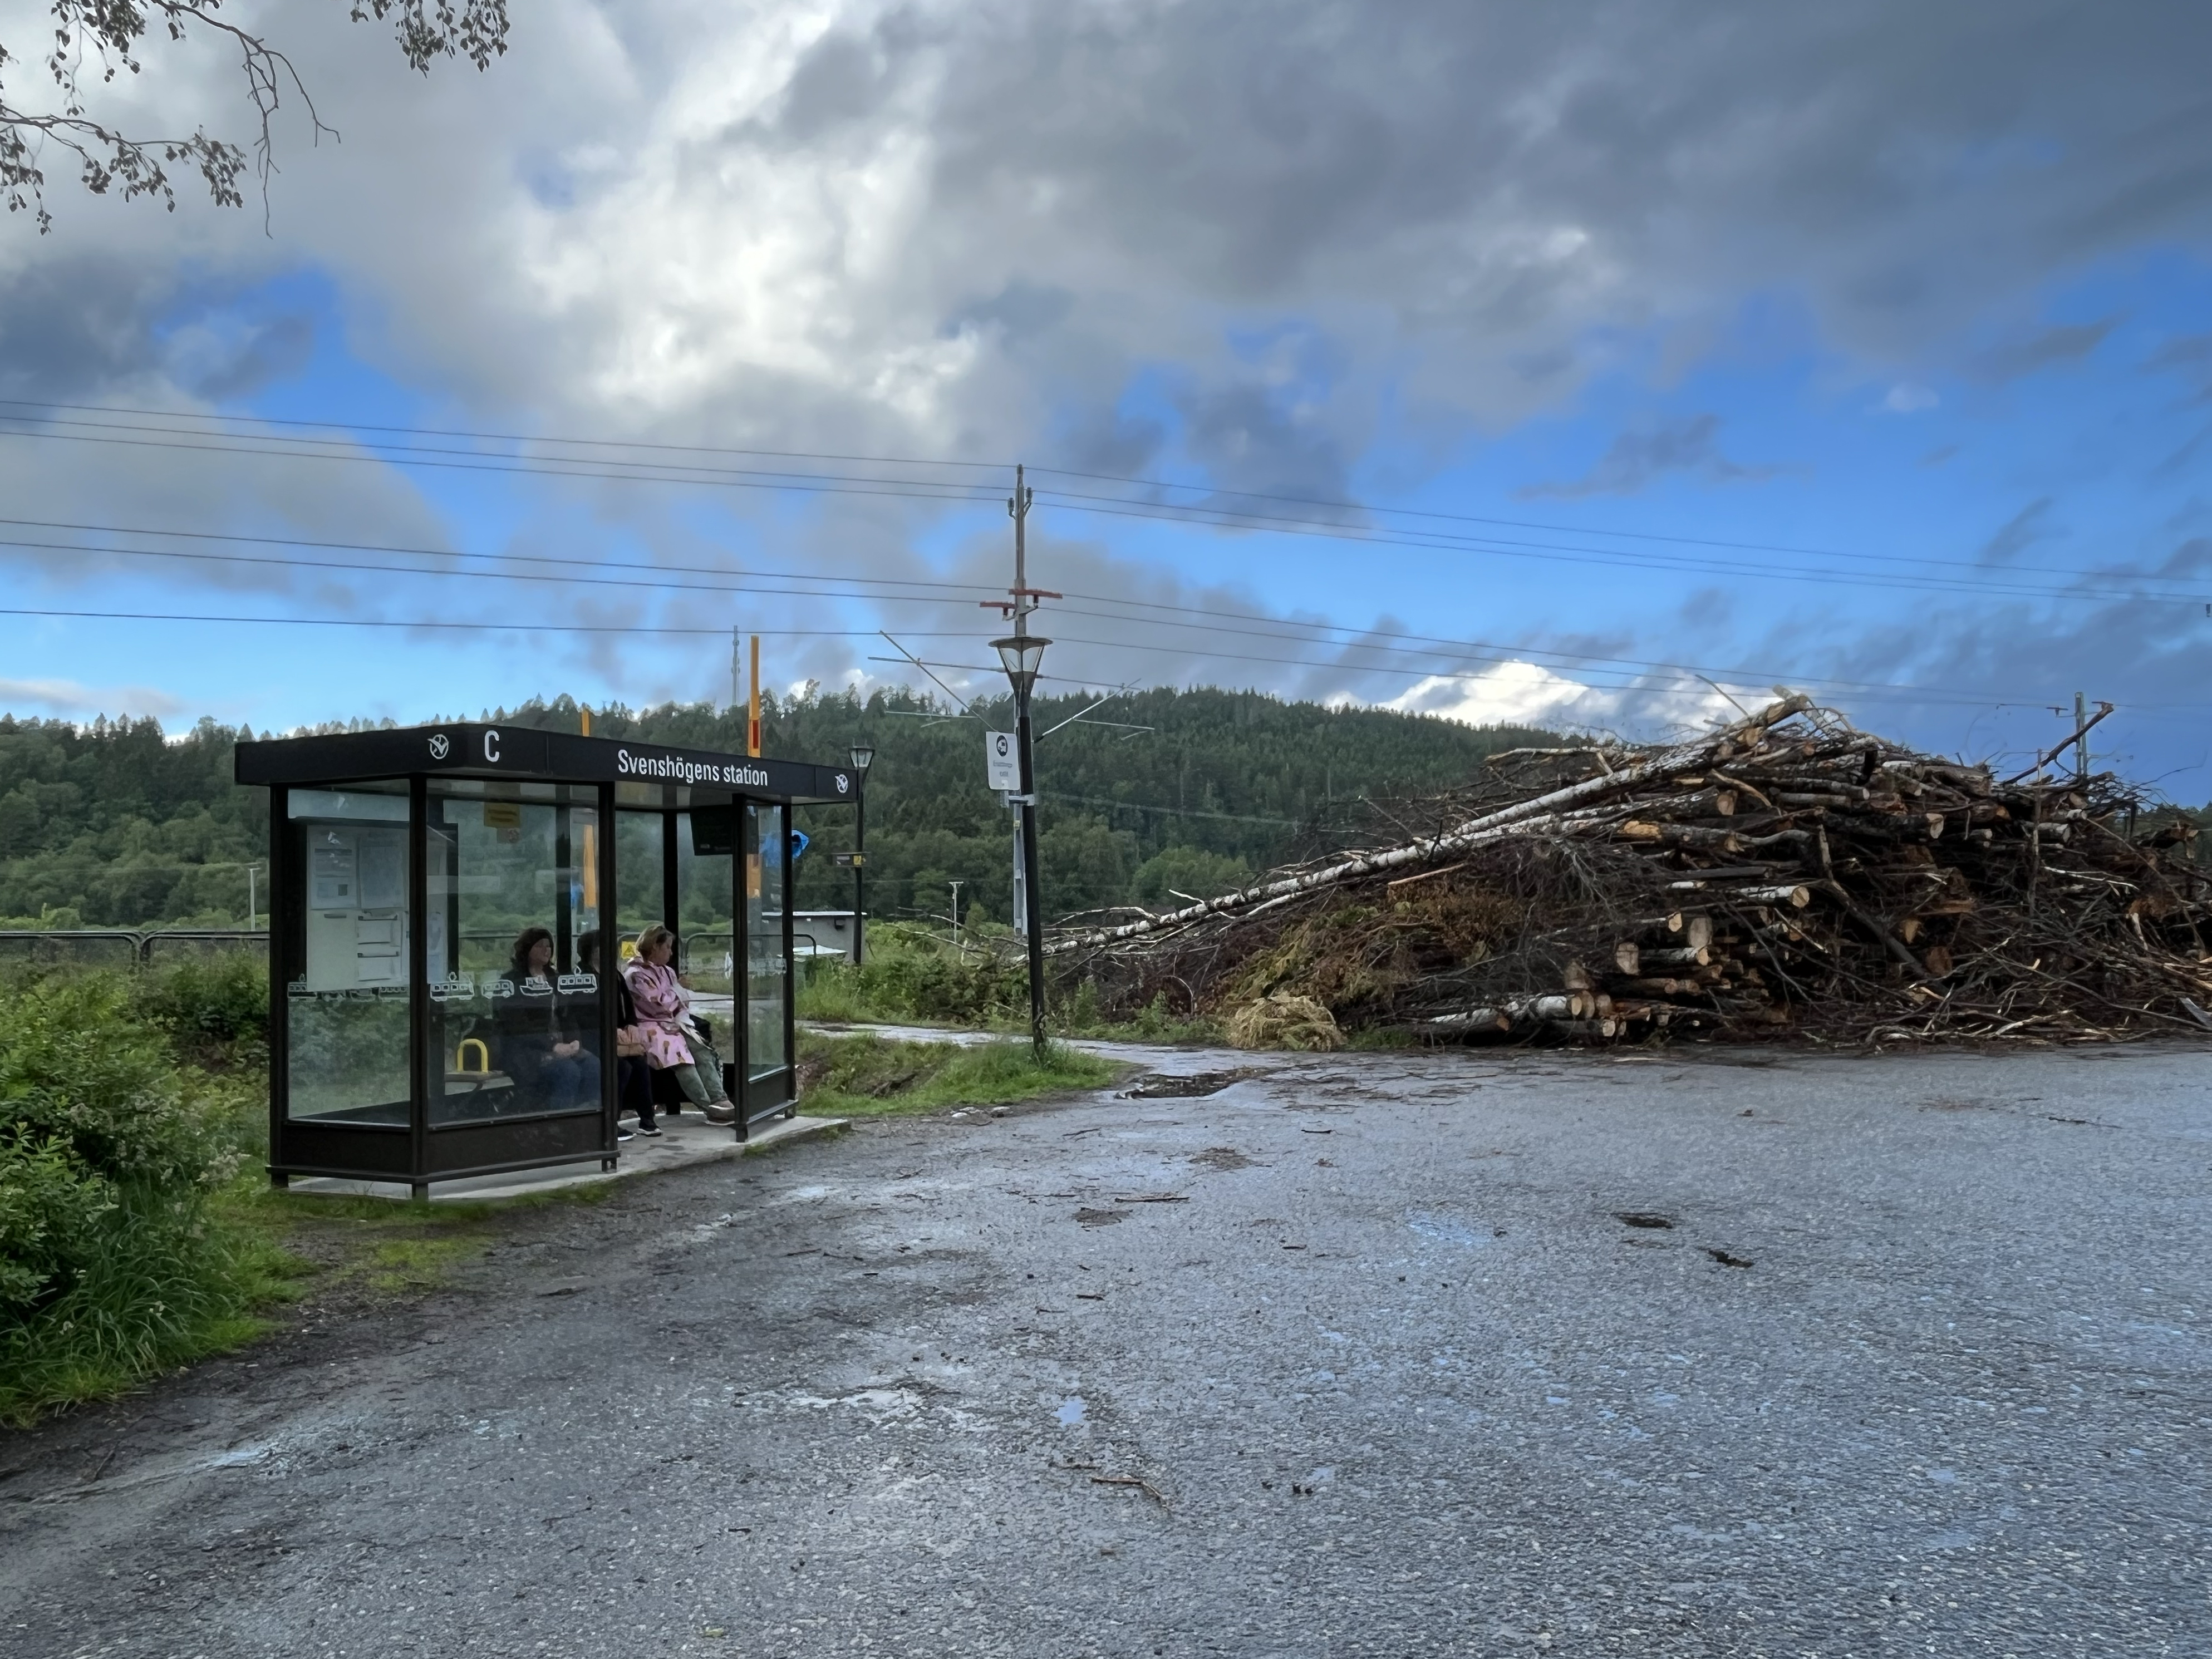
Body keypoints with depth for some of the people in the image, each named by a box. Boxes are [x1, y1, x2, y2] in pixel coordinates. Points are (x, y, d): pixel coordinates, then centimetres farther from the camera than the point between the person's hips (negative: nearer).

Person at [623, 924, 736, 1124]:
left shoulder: (666, 972, 18)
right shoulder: (636, 974, -7)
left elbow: (682, 1002, 19)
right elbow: (661, 1003, -15)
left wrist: (682, 1020, -1)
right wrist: (679, 989, 2)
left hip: (672, 1024, 7)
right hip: (650, 1028, -7)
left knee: (703, 1053, -20)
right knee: (680, 1057, -31)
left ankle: (720, 1100, -33)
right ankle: (710, 1108, -34)